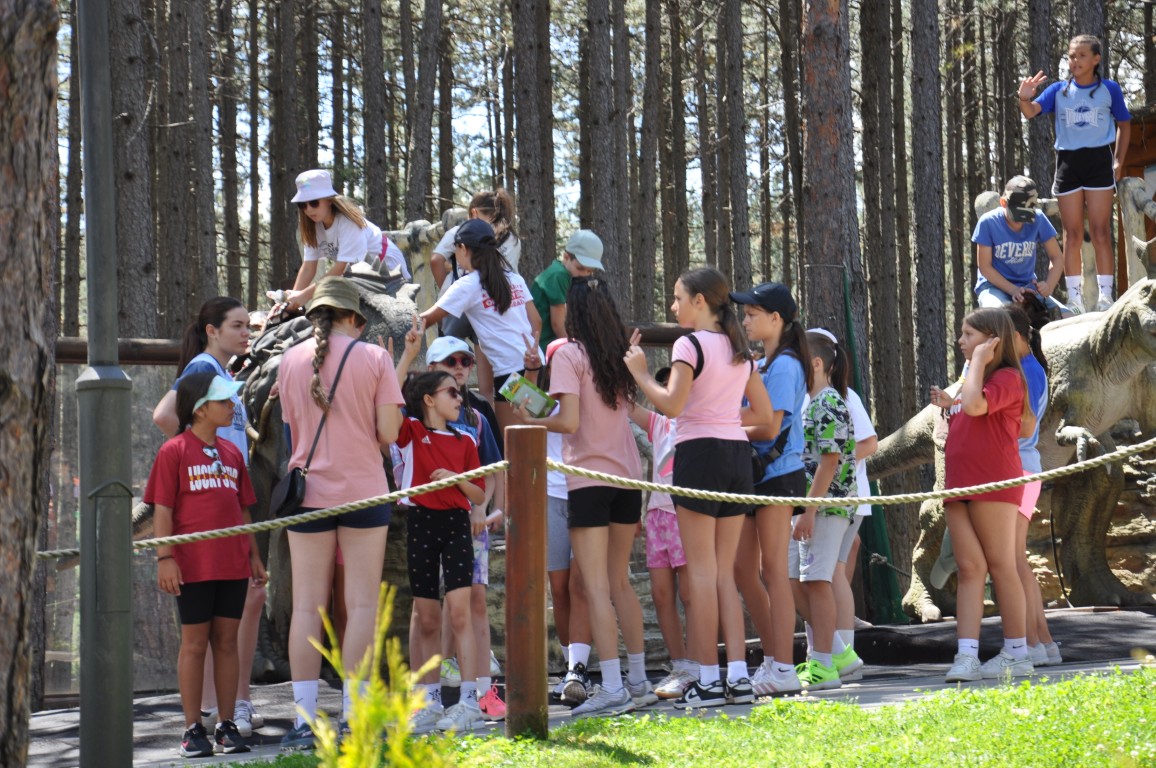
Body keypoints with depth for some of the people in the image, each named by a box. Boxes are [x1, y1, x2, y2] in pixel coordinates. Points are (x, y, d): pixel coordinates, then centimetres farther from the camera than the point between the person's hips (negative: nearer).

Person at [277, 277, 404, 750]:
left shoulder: (291, 361, 6)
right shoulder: (373, 358, -2)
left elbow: (293, 427, 11)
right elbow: (388, 432, -7)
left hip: (310, 492, 2)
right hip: (363, 490, -2)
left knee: (307, 605, 3)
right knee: (361, 603, 2)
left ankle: (304, 721, -1)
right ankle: (352, 719, -1)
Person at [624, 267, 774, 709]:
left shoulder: (690, 344, -8)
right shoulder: (739, 349, 14)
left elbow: (672, 405, -19)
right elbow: (764, 414, 17)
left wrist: (639, 373, -5)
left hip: (699, 453, -7)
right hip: (737, 453, 7)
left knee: (701, 572, -4)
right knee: (725, 573, 10)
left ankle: (708, 681, -4)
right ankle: (738, 676, 5)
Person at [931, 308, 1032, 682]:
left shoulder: (1007, 377, -7)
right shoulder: (975, 378, 21)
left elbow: (976, 405, -25)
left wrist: (979, 361, -14)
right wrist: (950, 406, 11)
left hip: (993, 483, -8)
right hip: (960, 483, 8)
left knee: (1000, 565, -4)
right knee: (969, 568, -1)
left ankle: (1016, 654, 3)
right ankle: (967, 656, -9)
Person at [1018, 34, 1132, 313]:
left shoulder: (1109, 89, 4)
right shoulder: (1059, 91, 7)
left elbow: (1124, 125, 13)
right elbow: (1031, 111, -6)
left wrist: (1119, 162, 3)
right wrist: (1024, 98, -29)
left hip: (1099, 160, -2)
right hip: (1068, 162, 2)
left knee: (1100, 233, -5)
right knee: (1072, 235, 3)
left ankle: (1106, 295, -3)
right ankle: (1074, 297, 5)